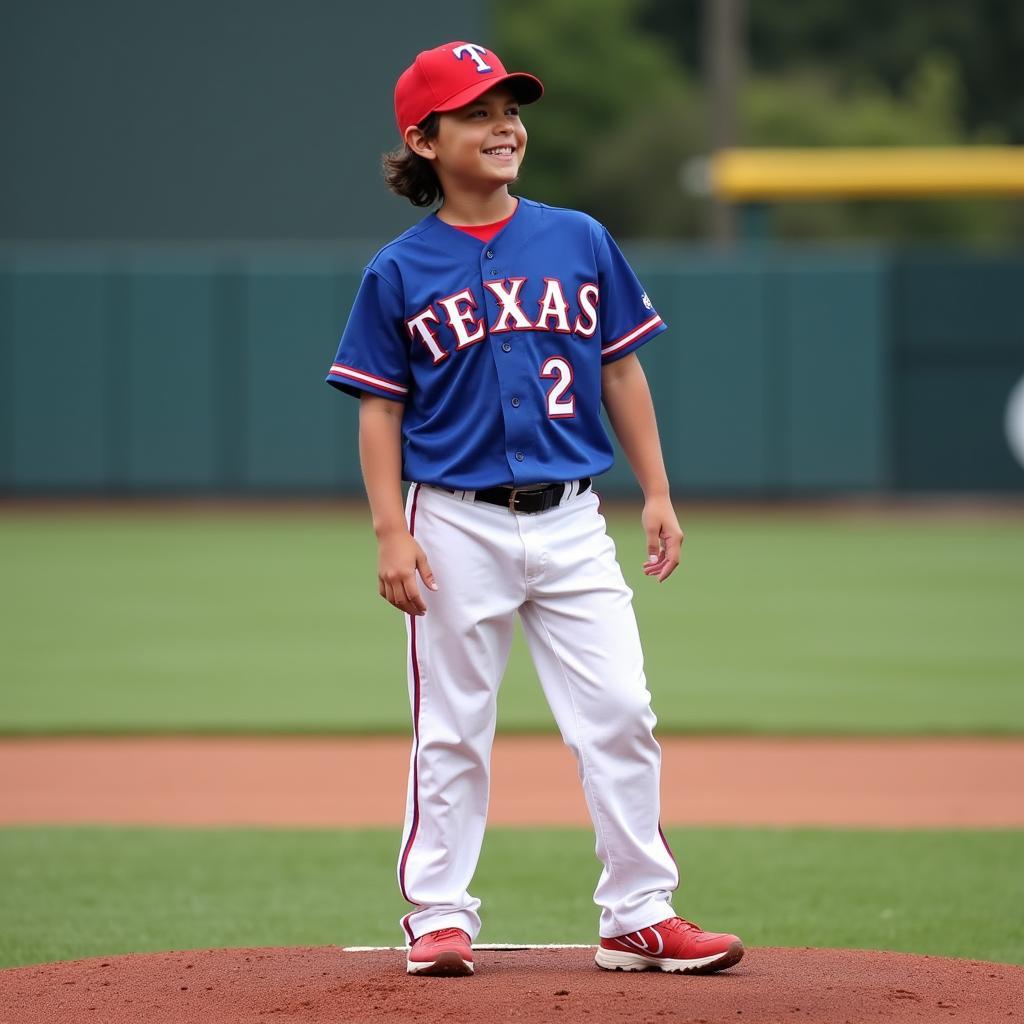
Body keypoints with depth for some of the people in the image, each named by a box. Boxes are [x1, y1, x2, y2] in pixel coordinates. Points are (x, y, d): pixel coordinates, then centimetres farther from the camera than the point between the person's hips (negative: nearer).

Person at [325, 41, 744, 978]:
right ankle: (440, 917, 13)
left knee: (619, 716, -2)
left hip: (569, 521, 2)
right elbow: (380, 411, 0)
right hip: (457, 524, -2)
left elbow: (621, 372, 11)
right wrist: (391, 532, -9)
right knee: (451, 733, 3)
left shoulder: (580, 242, 6)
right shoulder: (399, 274, -1)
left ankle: (639, 915, 5)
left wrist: (657, 494, 7)